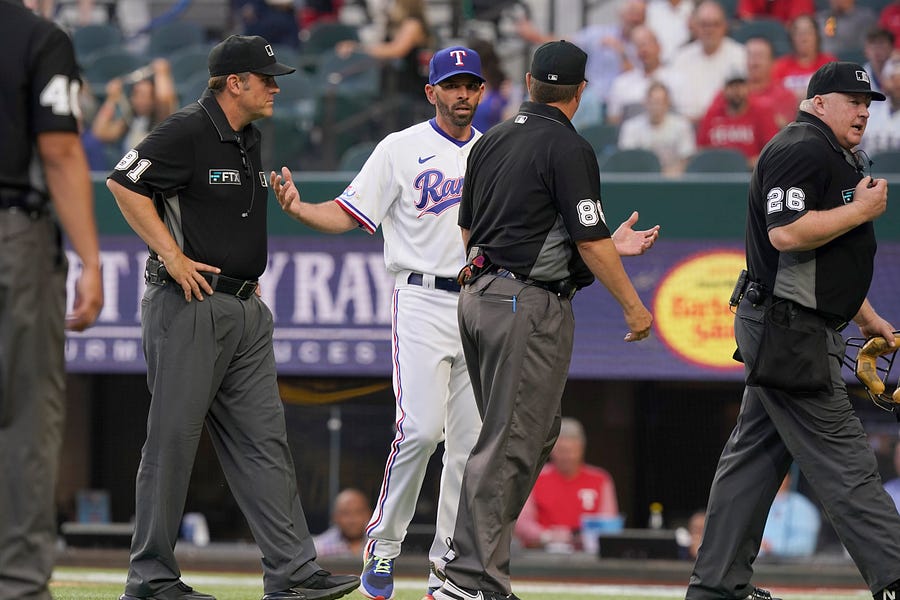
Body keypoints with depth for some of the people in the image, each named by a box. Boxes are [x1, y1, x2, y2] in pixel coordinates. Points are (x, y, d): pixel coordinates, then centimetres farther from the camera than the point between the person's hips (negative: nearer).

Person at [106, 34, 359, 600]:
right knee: (172, 439, -3)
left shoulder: (250, 138, 16)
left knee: (263, 438, 5)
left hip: (245, 311, 9)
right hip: (189, 306, -9)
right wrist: (172, 256, -19)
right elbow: (124, 183, -18)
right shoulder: (188, 132, -12)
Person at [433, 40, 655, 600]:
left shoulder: (491, 142, 13)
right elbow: (592, 241, -14)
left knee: (535, 431, 17)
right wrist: (633, 305, -5)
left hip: (479, 296, 8)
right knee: (510, 445, -8)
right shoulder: (568, 148, -12)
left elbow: (469, 231, 19)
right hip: (531, 304, -8)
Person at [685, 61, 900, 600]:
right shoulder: (803, 149, -13)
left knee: (756, 456, 11)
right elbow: (787, 233, -26)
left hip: (791, 331, 11)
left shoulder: (836, 158, 22)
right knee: (844, 460, -12)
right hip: (789, 330, -11)